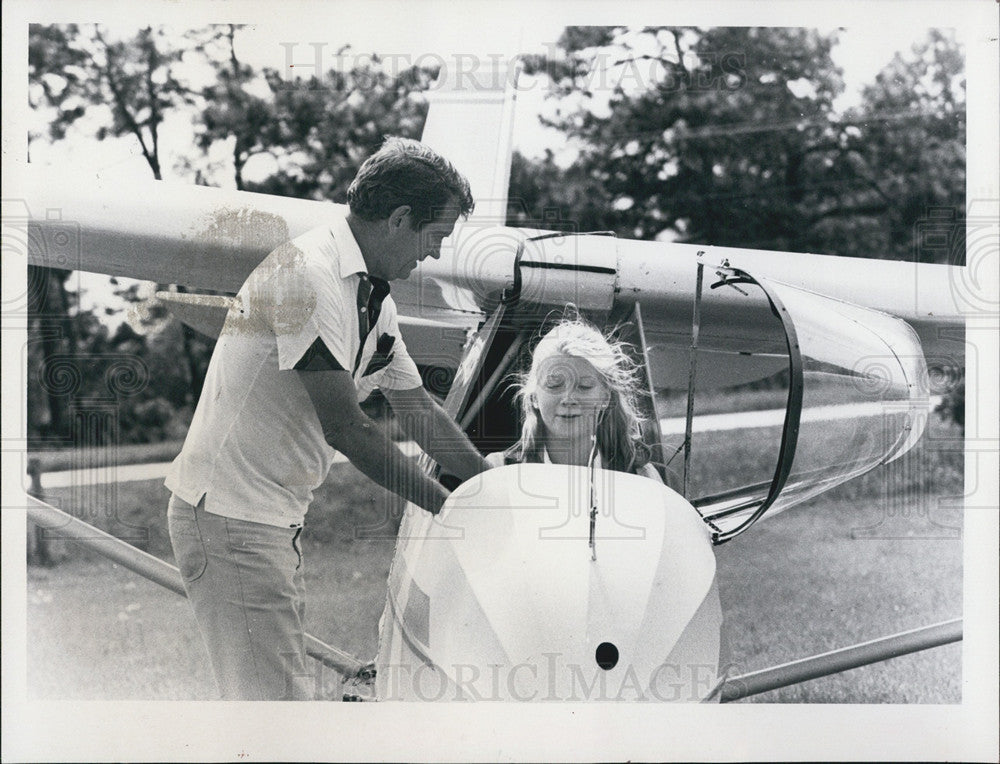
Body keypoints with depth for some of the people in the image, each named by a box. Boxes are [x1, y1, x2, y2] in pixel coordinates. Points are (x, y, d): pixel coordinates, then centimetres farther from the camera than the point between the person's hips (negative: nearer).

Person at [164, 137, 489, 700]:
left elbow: (421, 411, 21)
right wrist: (446, 506, -13)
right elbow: (345, 428, -21)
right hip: (231, 511, -10)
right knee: (276, 697, -10)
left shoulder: (374, 299, 12)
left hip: (277, 520, 10)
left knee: (290, 687, 13)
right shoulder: (309, 273, -19)